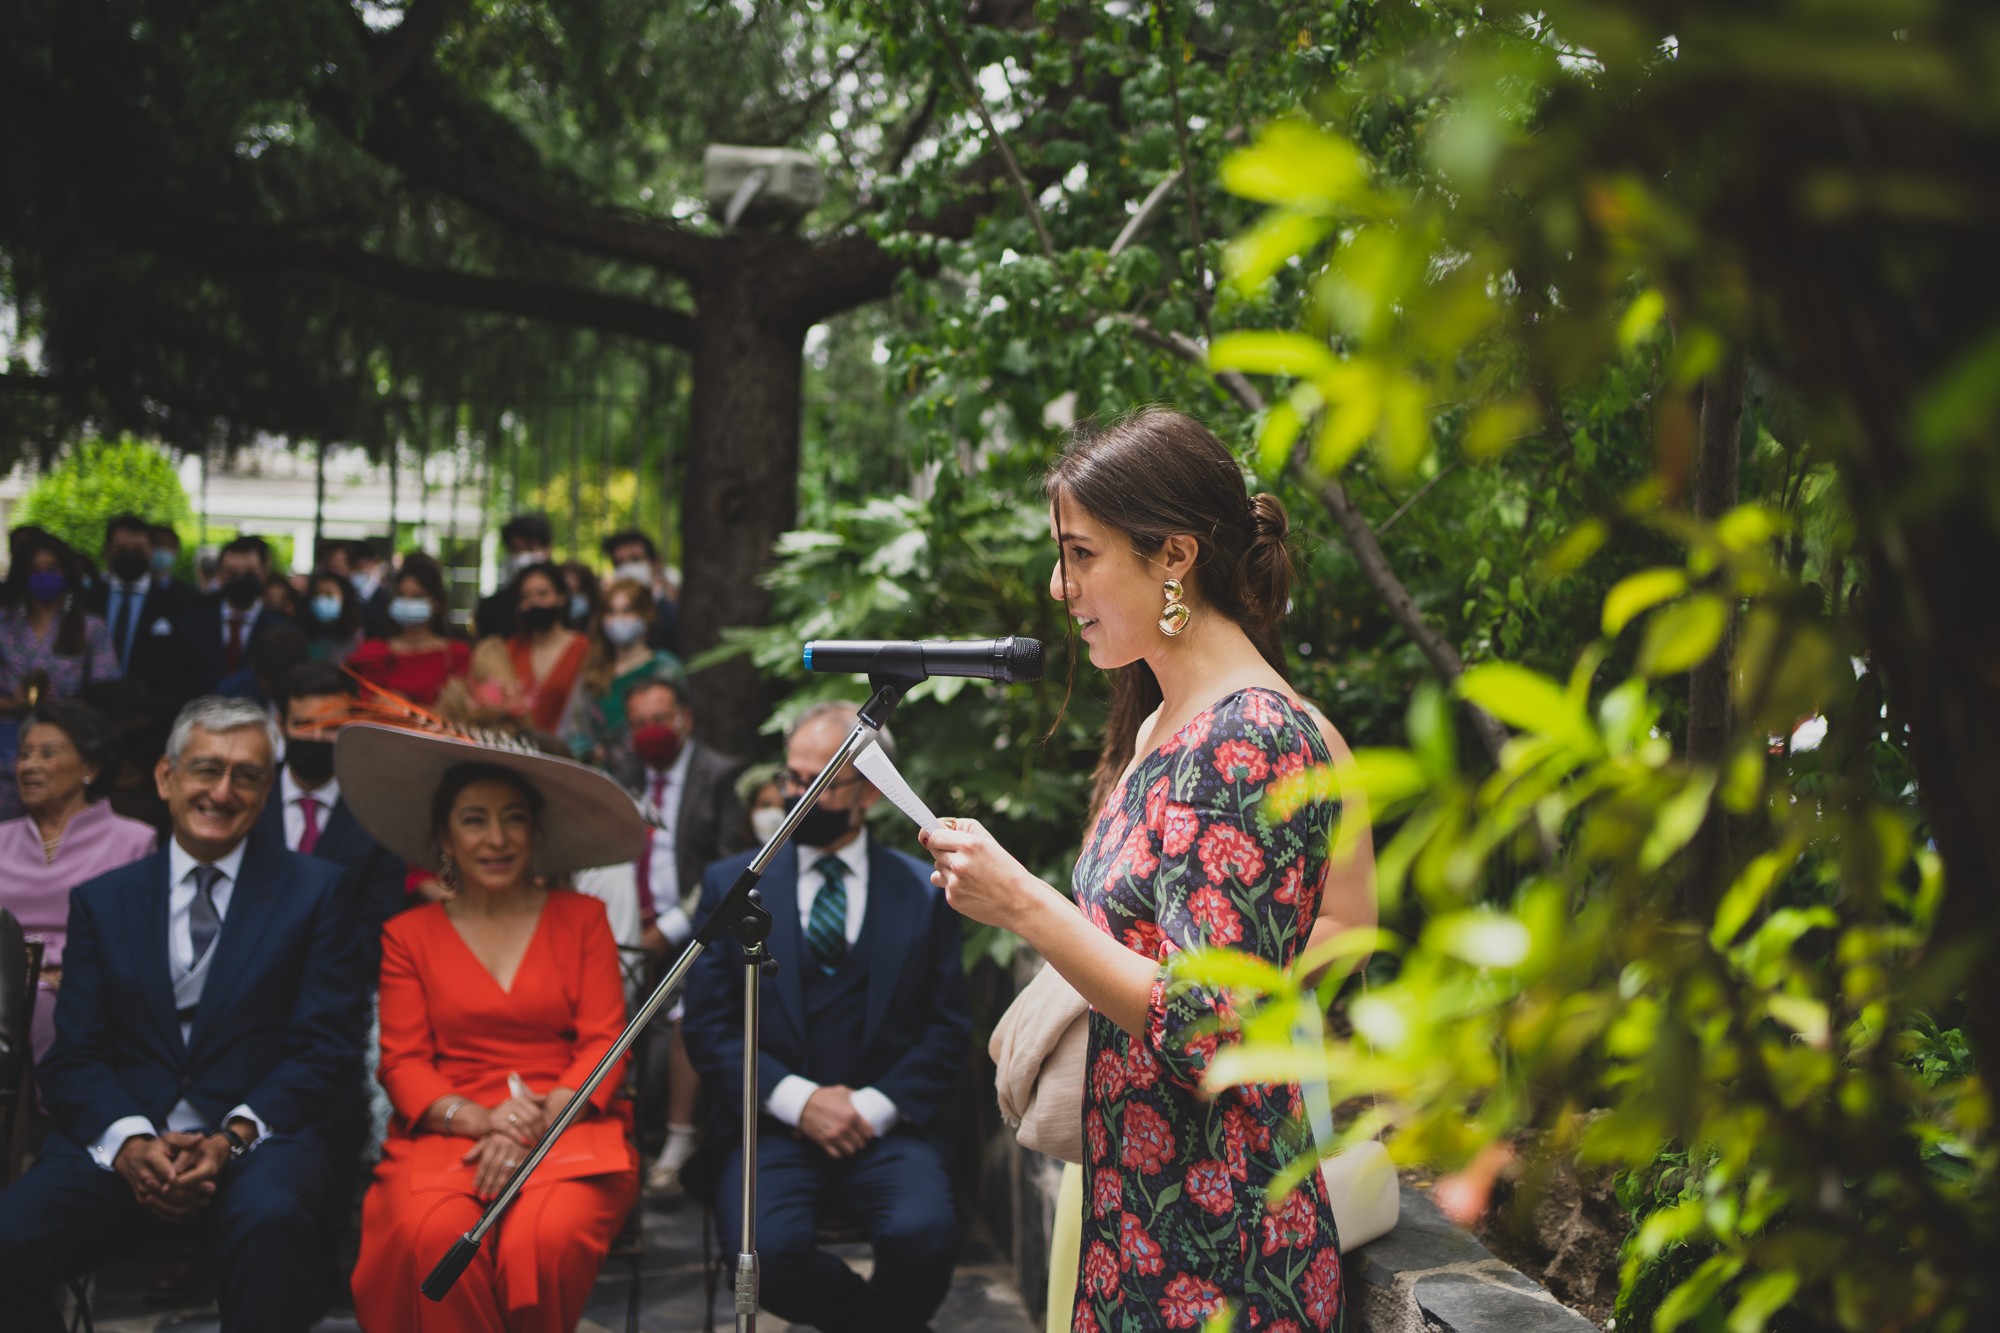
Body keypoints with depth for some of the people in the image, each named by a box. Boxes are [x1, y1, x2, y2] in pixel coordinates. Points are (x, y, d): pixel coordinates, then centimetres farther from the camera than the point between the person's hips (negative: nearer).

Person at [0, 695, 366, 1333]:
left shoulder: (316, 891, 9)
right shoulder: (101, 902, 16)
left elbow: (324, 1049, 2)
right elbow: (73, 1058, 9)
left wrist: (232, 1139, -14)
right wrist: (130, 1142, -12)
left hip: (259, 1141, -2)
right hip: (121, 1141, 2)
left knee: (270, 1219, -37)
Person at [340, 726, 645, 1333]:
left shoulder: (581, 918, 14)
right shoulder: (408, 934, 16)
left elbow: (604, 1044, 5)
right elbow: (402, 1062, 7)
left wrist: (538, 1123, -14)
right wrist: (481, 1118, -13)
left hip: (567, 1127, 0)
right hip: (446, 1135, 1)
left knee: (546, 1237, -34)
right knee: (432, 1235, -35)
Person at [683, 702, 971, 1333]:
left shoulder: (925, 891, 10)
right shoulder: (731, 884, 11)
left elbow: (949, 1030, 7)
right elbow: (707, 1027, 5)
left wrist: (876, 1106, -8)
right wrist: (798, 1098, -9)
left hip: (887, 1123, 0)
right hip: (773, 1122, 0)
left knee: (924, 1234, -31)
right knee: (765, 1248, -30)